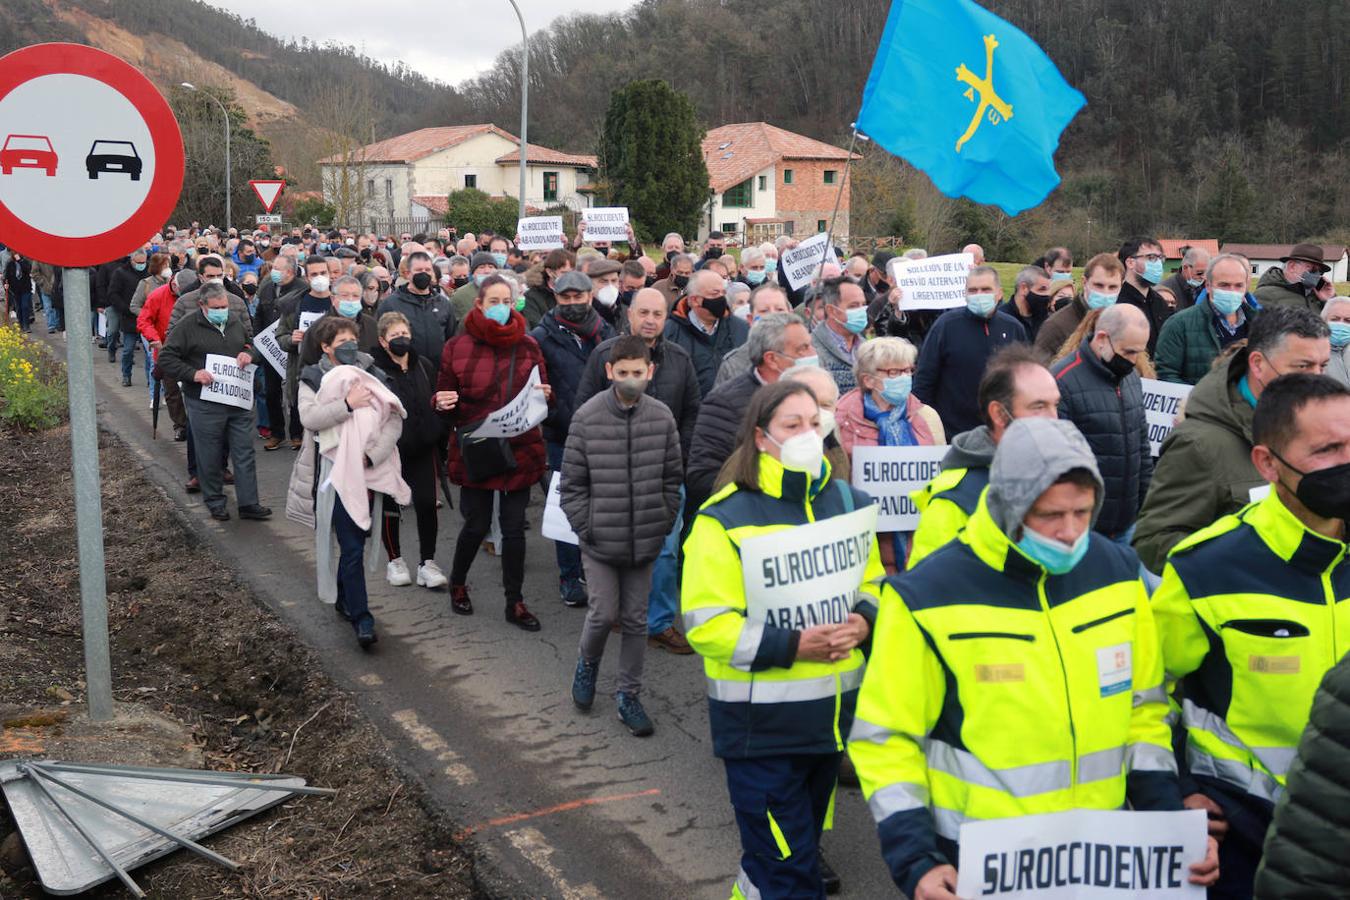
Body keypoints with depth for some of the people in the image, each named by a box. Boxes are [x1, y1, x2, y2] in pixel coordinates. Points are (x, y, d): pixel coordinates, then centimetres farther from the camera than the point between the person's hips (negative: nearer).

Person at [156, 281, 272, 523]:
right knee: (210, 457, 6)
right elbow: (166, 359, -6)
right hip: (205, 405, -4)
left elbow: (252, 344, 25)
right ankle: (215, 502, 22)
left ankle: (248, 503, 11)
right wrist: (193, 373, -20)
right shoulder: (186, 328, -6)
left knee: (244, 453, 5)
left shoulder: (236, 321, 9)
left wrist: (249, 353, 0)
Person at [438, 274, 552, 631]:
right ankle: (457, 582, 34)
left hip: (520, 450, 2)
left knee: (514, 527, 5)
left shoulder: (527, 345, 4)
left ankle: (515, 602, 18)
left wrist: (545, 395, -10)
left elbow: (543, 393, 12)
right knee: (477, 525, 6)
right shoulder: (457, 347, -3)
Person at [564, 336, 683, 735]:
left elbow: (672, 478, 7)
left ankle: (629, 695, 25)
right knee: (604, 613, -1)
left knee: (636, 620, 10)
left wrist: (664, 523, 1)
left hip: (645, 540, 2)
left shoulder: (662, 417, -3)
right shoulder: (587, 417, -10)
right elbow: (572, 482, -4)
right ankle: (588, 662, 32)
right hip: (600, 539, -2)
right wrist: (585, 527, -8)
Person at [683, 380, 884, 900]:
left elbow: (873, 582, 14)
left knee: (794, 848, 23)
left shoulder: (847, 502, 5)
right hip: (760, 721, -6)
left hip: (836, 714, 6)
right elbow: (706, 624, -16)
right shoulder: (725, 518, -14)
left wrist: (863, 620, -8)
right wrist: (790, 646, -25)